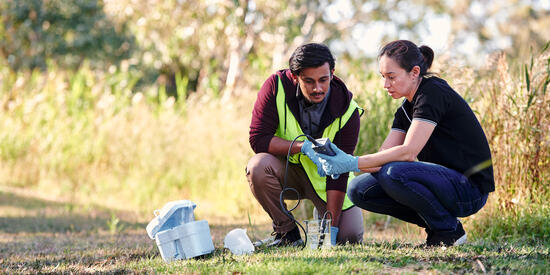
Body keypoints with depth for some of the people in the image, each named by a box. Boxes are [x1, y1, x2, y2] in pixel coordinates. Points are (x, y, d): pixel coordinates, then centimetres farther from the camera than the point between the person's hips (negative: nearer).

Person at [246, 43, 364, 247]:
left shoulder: (347, 109, -20)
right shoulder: (277, 87, -21)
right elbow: (258, 139, -23)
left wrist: (332, 226, -25)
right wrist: (303, 147, -36)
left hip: (324, 177, 0)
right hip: (288, 170, 0)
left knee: (350, 235, -19)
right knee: (258, 166, -33)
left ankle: (325, 216, 18)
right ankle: (287, 231, -10)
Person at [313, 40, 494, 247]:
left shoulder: (434, 93, -16)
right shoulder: (406, 108, 12)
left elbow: (408, 152, -25)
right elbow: (383, 156, 3)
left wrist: (353, 163, -28)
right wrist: (340, 160, -15)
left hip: (470, 189, -9)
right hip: (439, 181, 9)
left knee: (393, 173, -32)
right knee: (359, 189, -3)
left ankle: (448, 229, -11)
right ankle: (434, 225, 4)